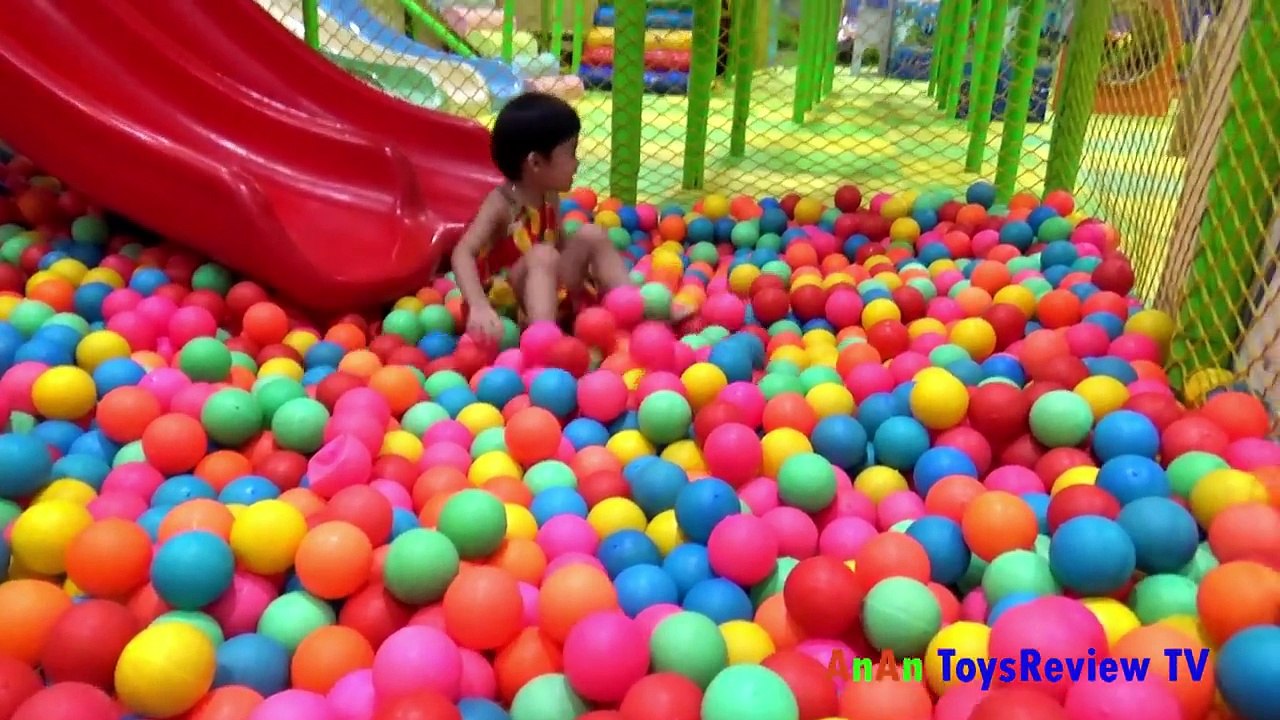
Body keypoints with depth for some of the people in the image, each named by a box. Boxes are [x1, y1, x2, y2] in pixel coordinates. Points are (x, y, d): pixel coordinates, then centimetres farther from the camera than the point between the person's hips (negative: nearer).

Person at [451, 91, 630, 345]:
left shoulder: (549, 197, 3)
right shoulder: (501, 203, -19)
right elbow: (463, 253, -31)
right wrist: (480, 306, -47)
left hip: (550, 293, 7)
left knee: (591, 235, -2)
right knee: (542, 256, -33)